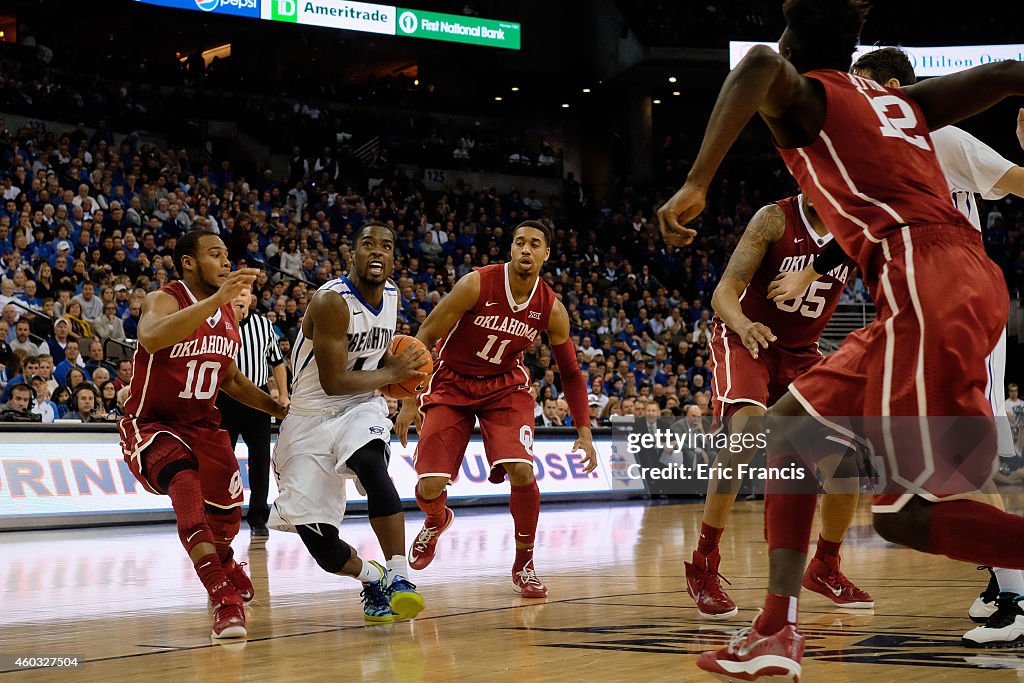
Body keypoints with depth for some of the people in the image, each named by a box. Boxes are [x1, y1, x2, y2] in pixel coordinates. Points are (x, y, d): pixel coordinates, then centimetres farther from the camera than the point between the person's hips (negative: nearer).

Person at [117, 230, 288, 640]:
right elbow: (151, 339, -44)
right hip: (151, 423, -7)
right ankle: (222, 593, -39)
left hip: (202, 423, 7)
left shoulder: (228, 314, 4)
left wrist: (274, 407, 8)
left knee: (227, 513, 9)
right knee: (184, 481, -35)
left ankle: (221, 561, 48)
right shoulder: (164, 300, -18)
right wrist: (216, 299, -48)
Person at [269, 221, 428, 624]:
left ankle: (399, 579, -33)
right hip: (311, 418, -3)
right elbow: (333, 381, -22)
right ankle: (372, 579, 25)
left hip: (360, 409, 3)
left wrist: (400, 367, 5)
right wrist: (392, 374, -12)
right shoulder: (332, 301, -20)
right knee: (321, 546, -7)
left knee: (371, 464, -35)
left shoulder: (390, 295, 3)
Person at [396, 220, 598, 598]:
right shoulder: (476, 284, -21)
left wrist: (584, 432, -3)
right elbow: (426, 337, -14)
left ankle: (524, 565, 2)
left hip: (505, 386, 2)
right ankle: (436, 521, 29)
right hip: (452, 383, -1)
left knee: (522, 471, -22)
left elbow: (570, 372, 3)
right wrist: (409, 401, -16)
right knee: (429, 486, -12)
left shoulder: (551, 309, -11)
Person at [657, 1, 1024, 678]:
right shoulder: (899, 100, 27)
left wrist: (695, 184, -20)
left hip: (926, 284, -9)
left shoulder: (803, 95, 6)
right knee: (791, 424, 17)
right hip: (964, 275, 9)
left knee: (907, 515, -7)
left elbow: (760, 63, -18)